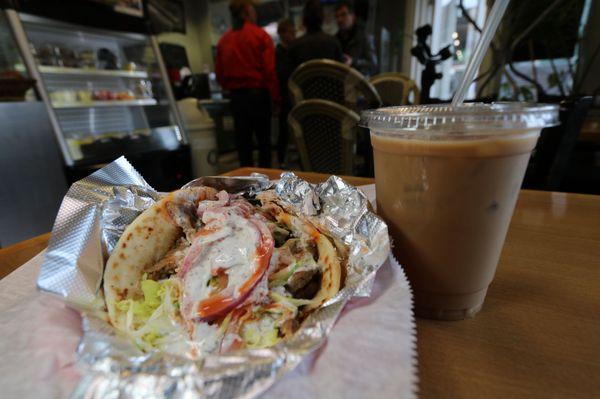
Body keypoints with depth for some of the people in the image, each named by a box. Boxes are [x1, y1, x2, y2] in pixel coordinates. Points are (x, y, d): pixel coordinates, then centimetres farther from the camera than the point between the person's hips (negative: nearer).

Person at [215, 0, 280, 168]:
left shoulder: (224, 40, 8)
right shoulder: (260, 35, -4)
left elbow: (219, 73, 10)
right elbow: (270, 70, -10)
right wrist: (275, 97, -5)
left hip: (235, 96, 4)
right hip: (258, 94, -4)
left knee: (242, 139, 9)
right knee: (263, 138, 5)